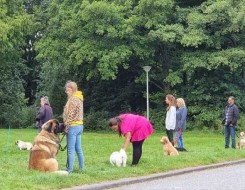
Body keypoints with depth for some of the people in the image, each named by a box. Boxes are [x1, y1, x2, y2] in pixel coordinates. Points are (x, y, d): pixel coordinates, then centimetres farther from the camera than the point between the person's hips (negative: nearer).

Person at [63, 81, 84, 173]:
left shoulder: (73, 99, -14)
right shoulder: (79, 98, 15)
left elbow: (70, 115, -17)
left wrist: (66, 126, -12)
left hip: (73, 126, -10)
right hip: (80, 125, 10)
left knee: (70, 150, -7)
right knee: (78, 148, 13)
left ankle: (70, 169, -6)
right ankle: (81, 167, 18)